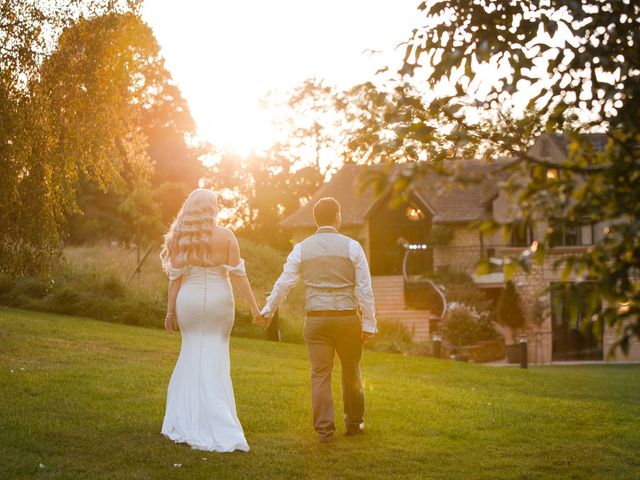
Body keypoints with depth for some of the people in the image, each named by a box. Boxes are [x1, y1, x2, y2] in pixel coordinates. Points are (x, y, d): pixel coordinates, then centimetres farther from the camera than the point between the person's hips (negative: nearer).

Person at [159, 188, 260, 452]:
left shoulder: (179, 238, 0)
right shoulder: (225, 235, -3)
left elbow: (175, 278, 0)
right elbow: (238, 275, -6)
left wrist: (170, 312, 7)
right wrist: (254, 307, -1)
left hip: (189, 300, 1)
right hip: (219, 299, -1)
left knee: (192, 356, 13)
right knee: (214, 359, 7)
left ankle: (186, 423, 13)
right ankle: (217, 428, 6)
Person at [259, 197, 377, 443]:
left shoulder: (302, 249, 2)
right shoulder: (351, 247, -2)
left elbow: (284, 283, 5)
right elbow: (364, 289, -5)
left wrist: (268, 311, 18)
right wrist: (369, 323, -1)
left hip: (316, 319, 1)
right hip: (347, 318, -1)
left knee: (320, 374, 3)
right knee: (351, 372, 16)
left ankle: (324, 429, 0)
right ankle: (354, 422, 28)